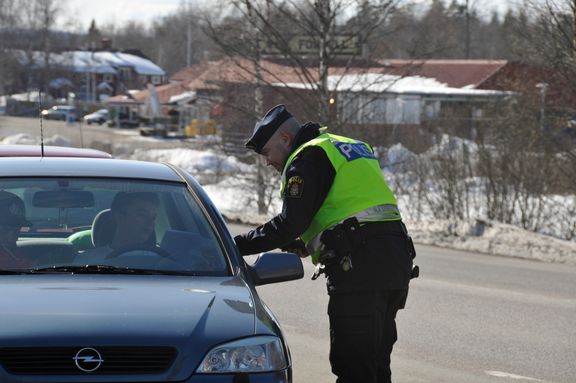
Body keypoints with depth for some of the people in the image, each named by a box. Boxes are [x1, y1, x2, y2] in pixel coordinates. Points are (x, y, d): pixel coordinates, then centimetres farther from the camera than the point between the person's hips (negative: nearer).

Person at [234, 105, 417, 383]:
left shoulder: (307, 158, -3)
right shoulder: (352, 147, 26)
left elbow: (290, 223, -12)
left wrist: (238, 245, -5)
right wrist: (304, 244, 23)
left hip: (360, 266, -9)